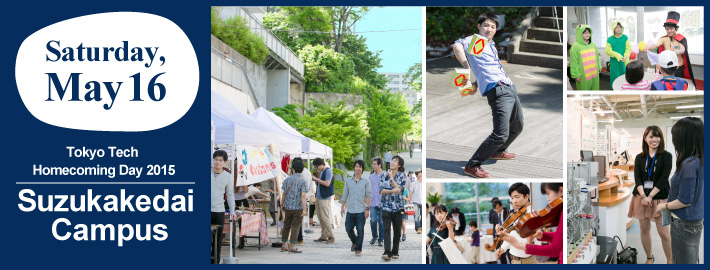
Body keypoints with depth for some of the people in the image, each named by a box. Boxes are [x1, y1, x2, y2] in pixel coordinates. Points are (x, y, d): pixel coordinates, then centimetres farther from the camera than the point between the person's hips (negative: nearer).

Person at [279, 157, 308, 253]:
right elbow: (303, 196, -16)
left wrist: (283, 204, 20)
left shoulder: (287, 180, 3)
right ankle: (292, 247, -1)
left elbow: (284, 194, 9)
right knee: (295, 227, 1)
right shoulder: (302, 181, -10)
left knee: (286, 226, 15)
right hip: (298, 208, -4)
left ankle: (283, 246, 22)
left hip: (288, 207, 4)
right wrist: (304, 209, -15)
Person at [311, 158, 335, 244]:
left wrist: (316, 179, -16)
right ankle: (323, 236, 16)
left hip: (325, 198, -9)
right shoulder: (322, 171, 17)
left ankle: (331, 237, -5)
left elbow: (327, 183, -21)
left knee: (325, 218, -10)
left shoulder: (328, 171, -11)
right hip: (318, 197, 9)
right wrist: (315, 180, 9)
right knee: (320, 218, 10)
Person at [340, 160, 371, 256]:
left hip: (361, 211, -3)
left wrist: (367, 209, -6)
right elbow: (345, 195, 15)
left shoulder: (366, 182, 3)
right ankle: (354, 242, 32)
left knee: (360, 230, -2)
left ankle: (358, 248, 10)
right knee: (349, 229, 5)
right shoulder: (348, 181, 10)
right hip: (350, 210, 3)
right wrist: (342, 206, 10)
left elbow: (368, 196, 0)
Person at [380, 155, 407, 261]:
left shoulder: (402, 176, 3)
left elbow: (398, 188, -12)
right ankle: (387, 252, -21)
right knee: (387, 229, -13)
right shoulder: (384, 175, 7)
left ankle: (395, 252, 18)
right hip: (386, 206, 0)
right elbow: (381, 190, -2)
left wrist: (391, 177, -7)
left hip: (398, 206, 0)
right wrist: (392, 191, -16)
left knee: (397, 230, 6)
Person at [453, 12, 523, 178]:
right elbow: (457, 46, -21)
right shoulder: (475, 40, 0)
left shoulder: (492, 46, 25)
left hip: (510, 89, 9)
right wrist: (467, 70, -16)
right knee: (501, 134, -18)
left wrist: (476, 83, 9)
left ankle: (498, 152, 47)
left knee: (517, 127, 24)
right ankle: (472, 166, -9)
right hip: (498, 91, -9)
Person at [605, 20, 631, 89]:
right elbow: (608, 51, -6)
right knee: (615, 78, 2)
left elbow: (628, 48, -1)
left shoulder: (625, 37, 3)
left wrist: (626, 56, -18)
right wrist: (617, 55, -19)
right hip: (615, 63, -2)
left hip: (624, 62, 2)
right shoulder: (610, 39, -3)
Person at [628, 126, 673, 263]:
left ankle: (670, 261, 9)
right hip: (642, 197, 3)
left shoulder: (666, 156, 0)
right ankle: (649, 258, 25)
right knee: (644, 230, 9)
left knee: (664, 233, -5)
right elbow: (637, 177, 1)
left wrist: (650, 196, -14)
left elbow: (663, 179, -8)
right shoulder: (640, 158, 9)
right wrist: (643, 196, -13)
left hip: (660, 198, -3)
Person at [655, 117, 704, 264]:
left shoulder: (688, 164, -24)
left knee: (683, 262, 1)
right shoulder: (700, 161, 4)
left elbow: (685, 201, -22)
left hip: (684, 223, -9)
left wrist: (664, 206, -7)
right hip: (696, 222, 9)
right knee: (693, 260, 18)